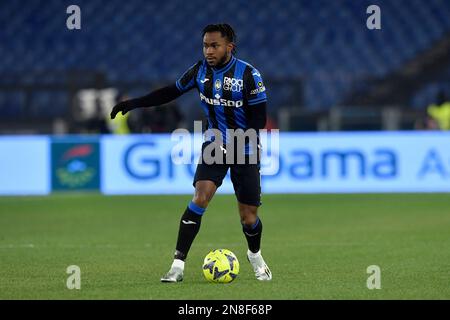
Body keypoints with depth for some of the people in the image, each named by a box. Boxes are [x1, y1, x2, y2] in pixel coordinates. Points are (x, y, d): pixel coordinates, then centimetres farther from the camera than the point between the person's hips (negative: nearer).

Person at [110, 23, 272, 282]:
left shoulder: (248, 74, -16)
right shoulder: (200, 70, -4)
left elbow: (259, 118, -15)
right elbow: (171, 92, 8)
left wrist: (234, 144, -25)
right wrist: (133, 103, 3)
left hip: (245, 151, -2)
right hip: (215, 145, 2)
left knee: (248, 217, 2)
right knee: (200, 198, -19)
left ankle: (255, 256, 35)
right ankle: (178, 264, -20)